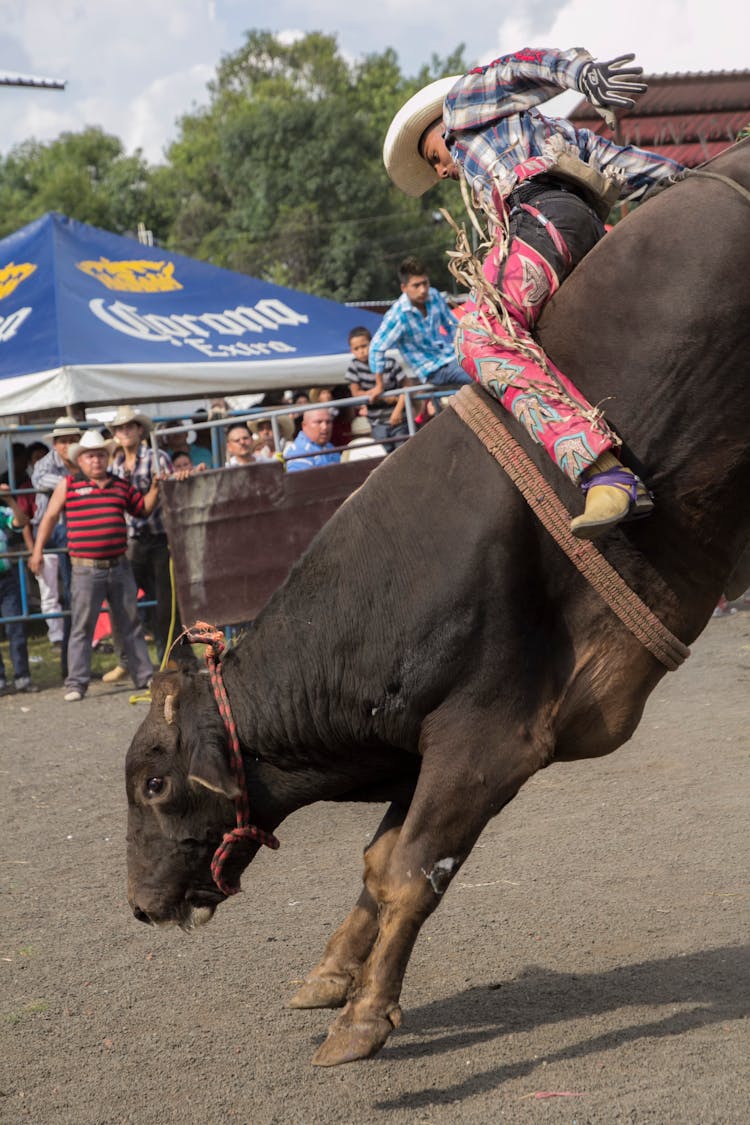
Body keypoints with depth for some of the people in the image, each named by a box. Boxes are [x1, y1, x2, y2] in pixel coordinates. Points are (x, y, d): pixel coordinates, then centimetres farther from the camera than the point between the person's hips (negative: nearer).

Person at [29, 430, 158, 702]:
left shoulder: (121, 485, 12)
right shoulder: (68, 485, 2)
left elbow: (143, 509, 23)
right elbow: (50, 517, 6)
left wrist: (154, 489, 7)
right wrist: (37, 551, 3)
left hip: (119, 567, 4)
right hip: (86, 569, -4)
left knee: (131, 624, 11)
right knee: (82, 626, -4)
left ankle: (144, 676, 19)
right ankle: (76, 683, -1)